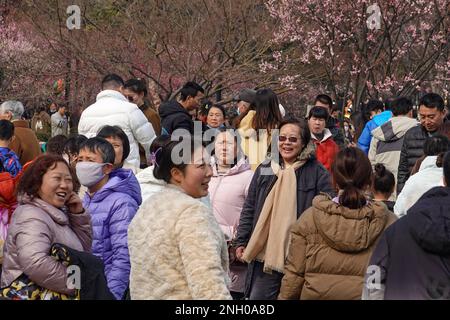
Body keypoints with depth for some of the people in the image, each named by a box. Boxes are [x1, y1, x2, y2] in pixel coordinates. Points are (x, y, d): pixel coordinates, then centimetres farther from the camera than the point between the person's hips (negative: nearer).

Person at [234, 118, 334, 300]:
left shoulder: (317, 173, -1)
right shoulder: (264, 169, 11)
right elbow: (249, 209, 16)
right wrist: (241, 242, 12)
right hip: (264, 256, 3)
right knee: (258, 296, 4)